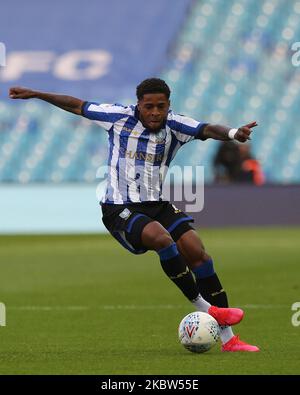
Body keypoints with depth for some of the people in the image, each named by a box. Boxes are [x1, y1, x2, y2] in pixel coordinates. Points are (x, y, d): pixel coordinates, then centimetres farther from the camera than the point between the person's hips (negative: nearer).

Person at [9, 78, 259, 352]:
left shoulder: (175, 125, -3)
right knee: (161, 238, -32)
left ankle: (228, 339, -8)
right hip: (120, 208, -3)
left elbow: (207, 129, -23)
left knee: (197, 252, -12)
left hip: (157, 204, 4)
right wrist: (34, 94, 12)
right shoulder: (120, 116, -5)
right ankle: (205, 309, -23)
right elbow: (77, 106, 8)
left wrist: (232, 133, -45)